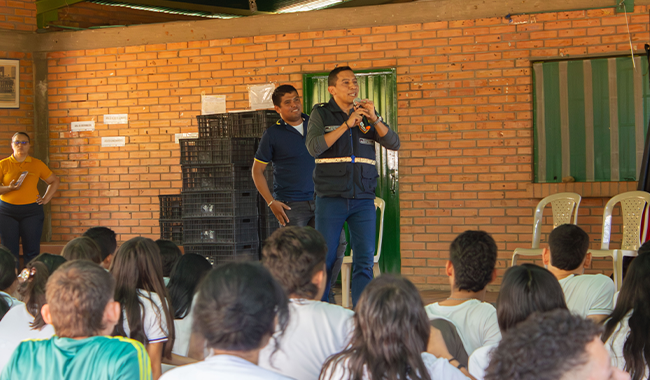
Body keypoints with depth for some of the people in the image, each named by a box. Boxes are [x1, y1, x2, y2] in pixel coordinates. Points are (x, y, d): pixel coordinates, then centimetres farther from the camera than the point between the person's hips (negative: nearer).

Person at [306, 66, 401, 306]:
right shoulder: (321, 114, 3)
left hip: (363, 200, 3)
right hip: (330, 199, -2)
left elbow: (394, 144, 1)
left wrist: (374, 118, -13)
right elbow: (314, 147, -13)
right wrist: (347, 124, -19)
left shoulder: (368, 115, 11)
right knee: (325, 260, -1)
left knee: (365, 261, -3)